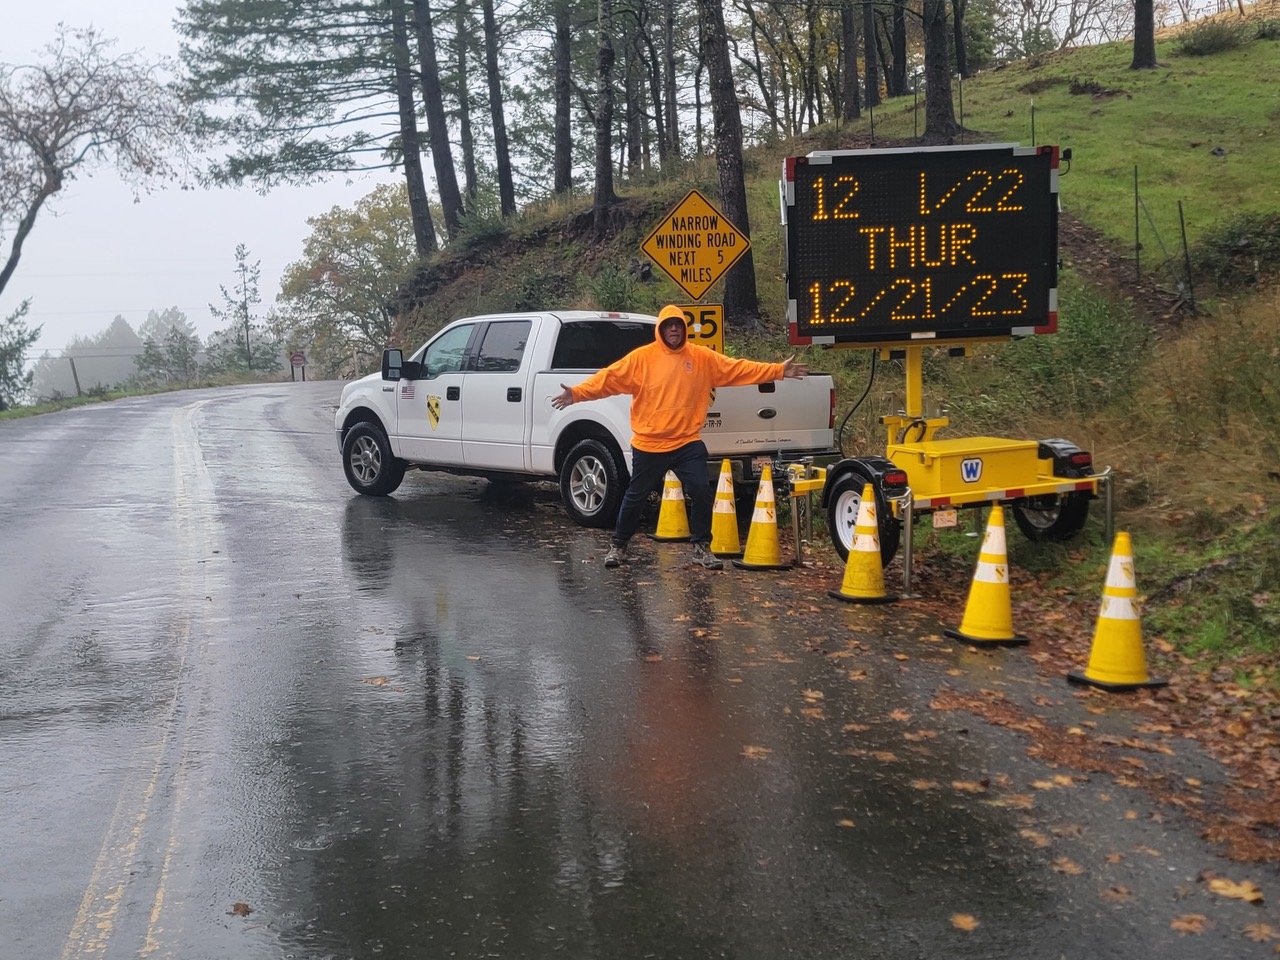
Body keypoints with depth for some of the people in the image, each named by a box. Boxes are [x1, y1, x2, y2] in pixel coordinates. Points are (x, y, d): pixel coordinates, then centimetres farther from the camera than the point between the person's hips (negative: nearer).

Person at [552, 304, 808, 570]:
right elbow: (609, 377, -8)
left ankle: (701, 548, 12)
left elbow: (739, 369, 4)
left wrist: (779, 370, 0)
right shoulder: (642, 357, -5)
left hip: (688, 443, 2)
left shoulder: (703, 357, 3)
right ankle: (618, 546, 27)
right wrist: (577, 393, -19)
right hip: (649, 444, -2)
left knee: (702, 491, -6)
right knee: (636, 497, 9)